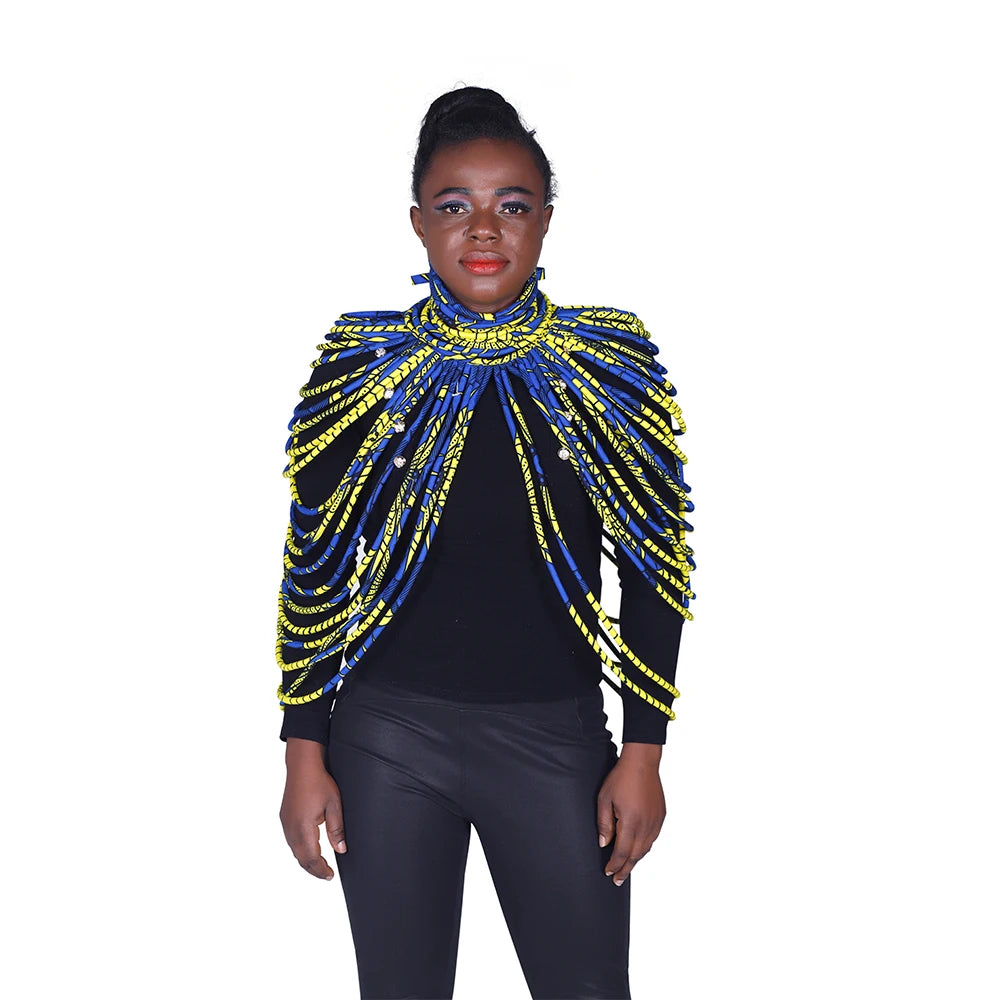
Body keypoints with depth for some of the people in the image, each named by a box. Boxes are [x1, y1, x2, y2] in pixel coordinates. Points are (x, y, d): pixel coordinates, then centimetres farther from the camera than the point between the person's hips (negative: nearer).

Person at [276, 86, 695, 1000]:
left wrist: (643, 752, -1)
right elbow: (311, 568, 3)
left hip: (553, 735, 0)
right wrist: (305, 752, 1)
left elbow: (655, 567, 2)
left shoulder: (615, 367, -2)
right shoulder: (358, 366, -1)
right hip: (388, 733, 0)